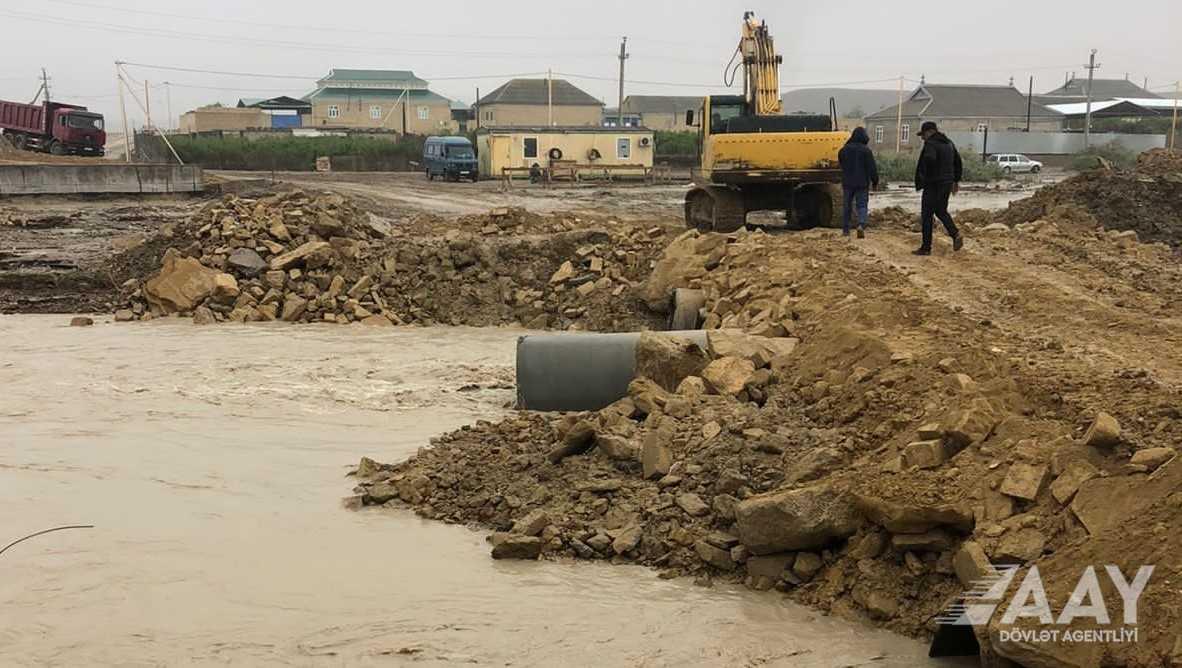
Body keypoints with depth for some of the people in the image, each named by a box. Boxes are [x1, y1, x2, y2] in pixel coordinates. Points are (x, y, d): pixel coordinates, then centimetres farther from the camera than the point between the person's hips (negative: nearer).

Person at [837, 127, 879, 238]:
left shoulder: (844, 150, 1)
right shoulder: (866, 150, -10)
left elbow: (841, 164, 16)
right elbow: (872, 168, -7)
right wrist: (875, 182, 3)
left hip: (847, 183, 3)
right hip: (862, 183, -3)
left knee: (847, 206, 11)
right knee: (862, 205, 2)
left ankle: (845, 230, 13)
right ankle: (861, 225, -21)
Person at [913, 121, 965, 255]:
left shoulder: (930, 144, -13)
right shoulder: (949, 143, 14)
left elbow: (929, 159, -33)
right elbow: (958, 162, 19)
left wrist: (926, 177, -17)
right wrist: (956, 181, 23)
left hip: (933, 184, -8)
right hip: (947, 183, 8)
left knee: (927, 215, 0)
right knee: (941, 212, 21)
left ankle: (926, 247, 2)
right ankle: (956, 235, 2)